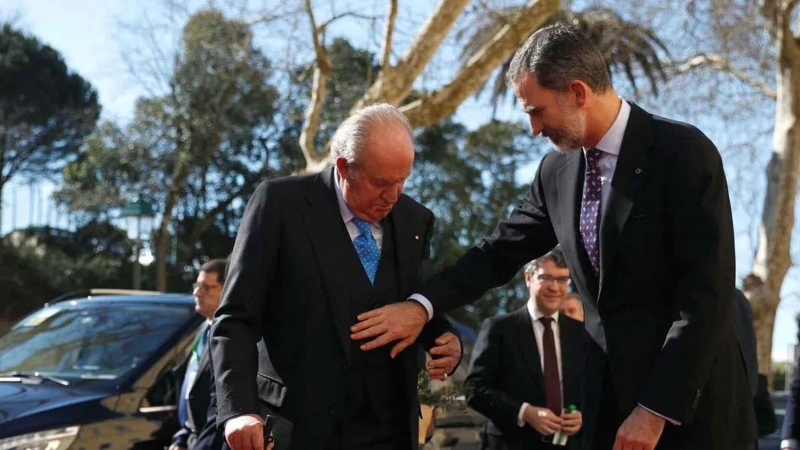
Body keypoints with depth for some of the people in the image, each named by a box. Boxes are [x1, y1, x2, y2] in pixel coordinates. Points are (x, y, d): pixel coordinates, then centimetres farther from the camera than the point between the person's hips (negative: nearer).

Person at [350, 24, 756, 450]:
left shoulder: (683, 152, -13)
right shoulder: (557, 170, 5)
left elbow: (708, 292, -17)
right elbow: (501, 250, 12)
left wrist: (657, 409, -18)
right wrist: (423, 303, -4)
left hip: (692, 404, -5)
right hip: (611, 399, 5)